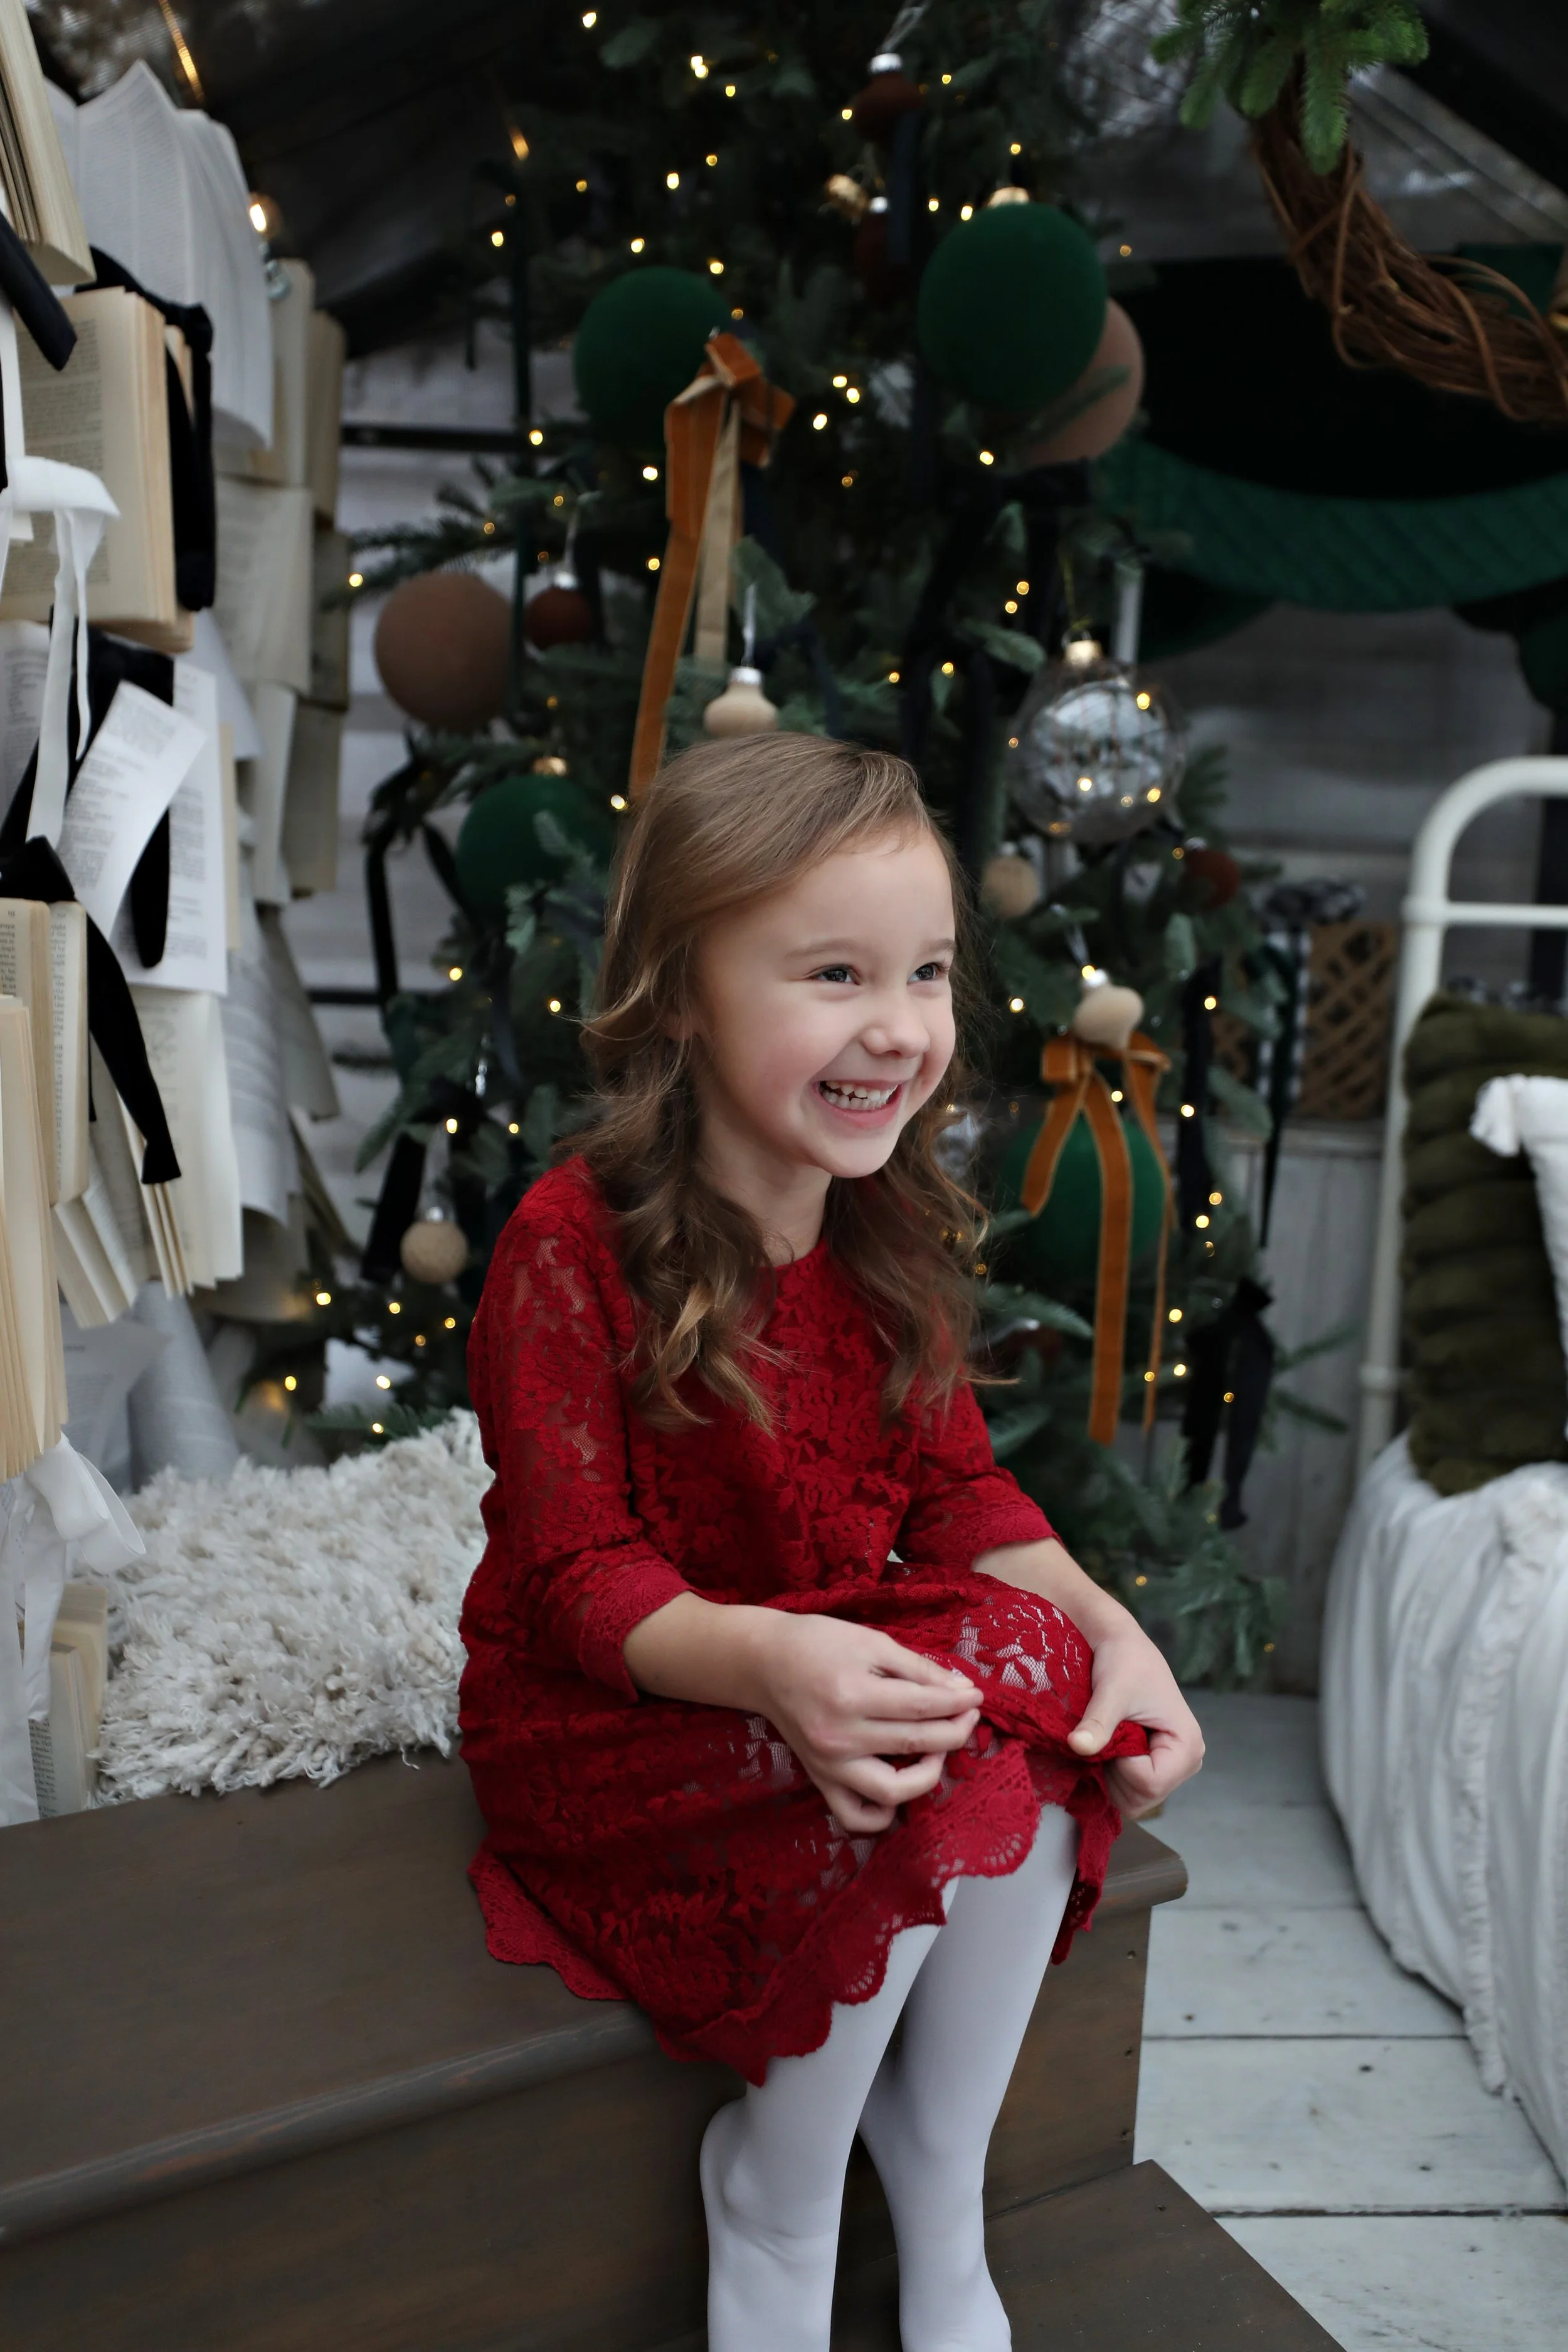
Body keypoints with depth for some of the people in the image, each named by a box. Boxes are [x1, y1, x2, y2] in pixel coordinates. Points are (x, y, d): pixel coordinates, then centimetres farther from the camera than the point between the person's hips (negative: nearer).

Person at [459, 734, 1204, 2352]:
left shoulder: (894, 1231, -1)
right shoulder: (573, 1246, -21)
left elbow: (957, 1489, 2)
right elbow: (578, 1578, -22)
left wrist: (1108, 1628, -16)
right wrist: (764, 1663, -41)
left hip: (842, 1658, 6)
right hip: (597, 1712, -6)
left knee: (1042, 1693, -20)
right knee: (916, 1785, -29)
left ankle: (938, 2203, 2)